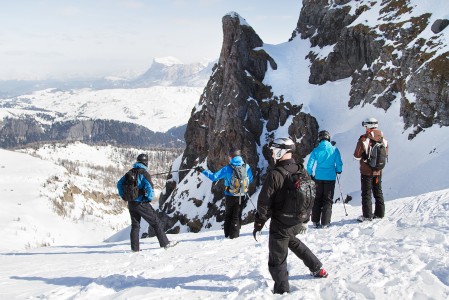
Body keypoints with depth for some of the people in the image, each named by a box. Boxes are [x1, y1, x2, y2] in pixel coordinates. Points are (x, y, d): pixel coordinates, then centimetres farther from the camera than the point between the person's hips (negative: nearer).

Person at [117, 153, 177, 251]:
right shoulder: (143, 173, -13)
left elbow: (119, 184, 16)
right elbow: (149, 187, -24)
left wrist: (124, 196, 15)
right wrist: (149, 198, -8)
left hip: (131, 203, 7)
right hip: (141, 203, -7)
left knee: (135, 225, 16)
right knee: (156, 222, 2)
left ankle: (135, 247, 15)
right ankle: (165, 243, 5)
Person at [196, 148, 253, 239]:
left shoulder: (227, 168, -16)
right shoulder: (246, 167, -8)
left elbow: (214, 177, -13)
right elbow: (250, 180, 6)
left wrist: (203, 171, -4)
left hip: (230, 196, -1)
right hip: (241, 196, 1)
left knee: (228, 214, 19)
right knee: (237, 215, 13)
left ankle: (227, 234, 24)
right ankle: (234, 235, 10)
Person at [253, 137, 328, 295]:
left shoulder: (275, 175, -22)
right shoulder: (302, 171, 0)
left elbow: (264, 203, -18)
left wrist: (258, 224, -6)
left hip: (280, 224, -7)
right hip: (297, 223, 7)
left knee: (277, 260, 8)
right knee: (292, 241, 35)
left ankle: (282, 290, 16)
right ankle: (318, 269, 40)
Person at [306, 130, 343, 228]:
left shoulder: (316, 150, -4)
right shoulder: (334, 150, -6)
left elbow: (309, 165, -6)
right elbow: (339, 164, -3)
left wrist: (311, 174, 10)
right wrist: (338, 171, 17)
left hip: (319, 178, 1)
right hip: (330, 178, -1)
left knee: (318, 199, 15)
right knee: (328, 200, 7)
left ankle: (316, 221, 17)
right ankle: (325, 223, 3)